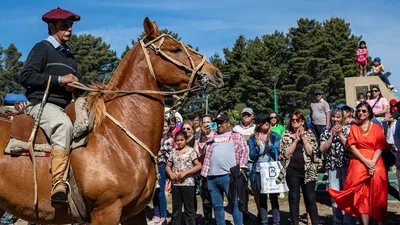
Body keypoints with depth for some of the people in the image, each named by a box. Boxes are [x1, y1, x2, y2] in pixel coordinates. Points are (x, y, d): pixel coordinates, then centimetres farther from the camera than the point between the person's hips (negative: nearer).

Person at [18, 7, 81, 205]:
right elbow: (24, 77, -10)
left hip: (65, 108, 9)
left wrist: (76, 85, 2)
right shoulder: (42, 48, 3)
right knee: (64, 125, -37)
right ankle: (59, 183, -42)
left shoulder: (69, 57, 25)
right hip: (42, 103, -8)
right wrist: (59, 79, -14)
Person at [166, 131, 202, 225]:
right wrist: (171, 173, -7)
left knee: (189, 208, 2)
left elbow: (199, 165, -10)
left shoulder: (190, 150, -4)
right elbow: (168, 166, 14)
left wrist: (185, 172, -17)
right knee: (176, 208, 12)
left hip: (188, 183, -4)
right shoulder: (173, 151, 9)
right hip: (175, 184, 5)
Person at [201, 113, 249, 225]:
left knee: (234, 203, -3)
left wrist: (241, 167, -6)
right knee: (217, 205, 9)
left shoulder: (237, 136, 12)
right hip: (212, 176, 4)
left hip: (229, 175, -4)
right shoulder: (212, 137, 22)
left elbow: (244, 151, 5)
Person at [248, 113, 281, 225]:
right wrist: (257, 146, -16)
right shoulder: (253, 138, 4)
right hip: (258, 171, 1)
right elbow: (251, 156, -1)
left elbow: (276, 153, -4)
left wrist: (269, 144, -17)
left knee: (273, 197, 0)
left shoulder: (274, 136, 3)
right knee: (262, 198, 7)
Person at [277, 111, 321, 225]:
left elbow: (312, 151, -7)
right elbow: (286, 153, -7)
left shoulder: (309, 134, 4)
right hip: (292, 171, 0)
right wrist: (296, 140, -12)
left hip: (308, 171, 0)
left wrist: (303, 137, -10)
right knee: (294, 198, 6)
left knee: (310, 198, 5)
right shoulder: (286, 134, 2)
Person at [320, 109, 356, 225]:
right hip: (333, 166, 3)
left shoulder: (348, 129, 2)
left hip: (347, 164, -3)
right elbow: (323, 150, 2)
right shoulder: (327, 132, 12)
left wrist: (340, 134, -10)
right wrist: (332, 136, -6)